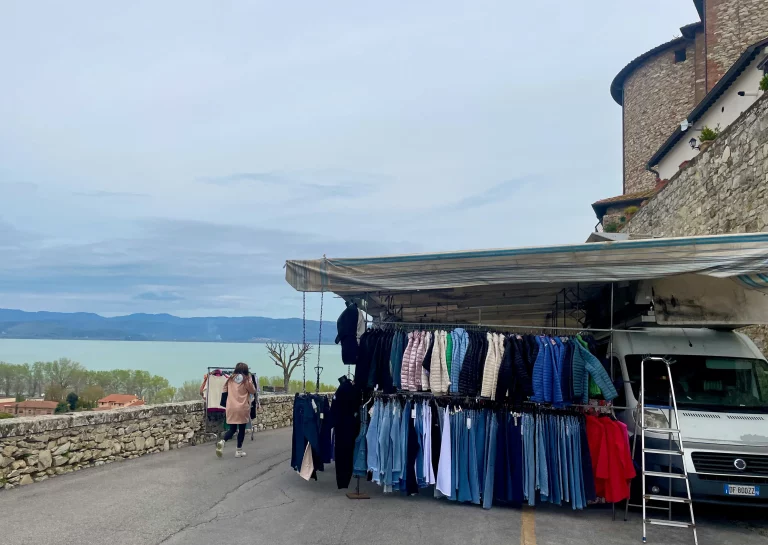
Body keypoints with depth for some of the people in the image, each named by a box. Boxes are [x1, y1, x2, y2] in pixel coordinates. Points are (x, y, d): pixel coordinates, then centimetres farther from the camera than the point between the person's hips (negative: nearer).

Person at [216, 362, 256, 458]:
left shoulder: (230, 379, 6)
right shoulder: (247, 380, -6)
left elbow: (225, 391, 15)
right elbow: (253, 391, 5)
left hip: (231, 408, 4)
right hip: (242, 408, -4)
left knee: (232, 429, 12)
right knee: (241, 429, 8)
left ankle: (222, 442, -15)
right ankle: (239, 451, 10)